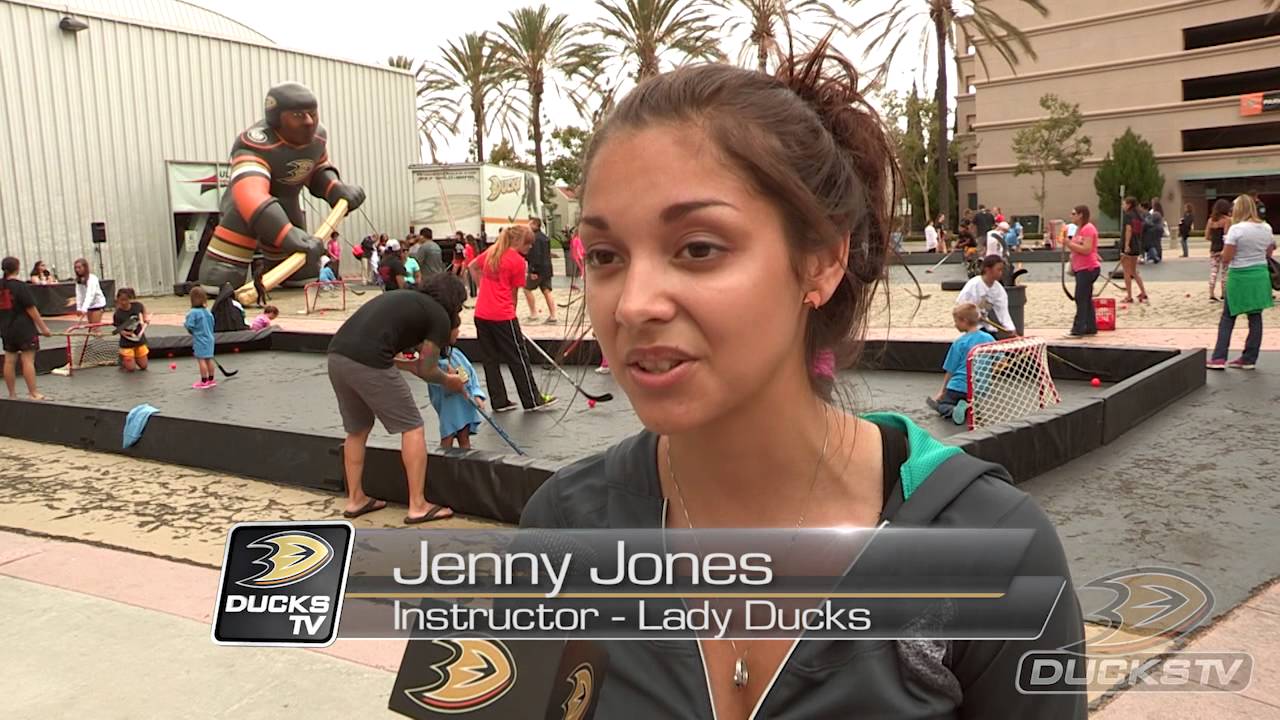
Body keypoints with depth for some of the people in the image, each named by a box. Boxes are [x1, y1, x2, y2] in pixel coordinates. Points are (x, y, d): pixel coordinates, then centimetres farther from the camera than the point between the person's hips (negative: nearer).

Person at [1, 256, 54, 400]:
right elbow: (31, 310, -14)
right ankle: (33, 393, -4)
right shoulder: (20, 286, -14)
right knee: (28, 360, -5)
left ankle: (12, 394, 15)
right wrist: (43, 327, -9)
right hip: (24, 329, -7)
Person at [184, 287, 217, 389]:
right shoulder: (207, 311, 4)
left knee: (201, 360, -1)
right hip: (209, 338, 7)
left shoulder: (193, 312, -16)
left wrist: (185, 324, 4)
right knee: (209, 359, 12)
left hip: (199, 340, -7)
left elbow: (190, 326, -17)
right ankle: (211, 379, 19)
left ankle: (204, 381, 2)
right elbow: (212, 324, 12)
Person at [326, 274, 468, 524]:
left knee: (357, 429, 24)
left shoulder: (403, 298, 28)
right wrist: (448, 380, 29)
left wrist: (411, 364, 35)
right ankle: (418, 506, 9)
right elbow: (426, 370, 10)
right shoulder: (440, 316, 8)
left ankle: (355, 499, 32)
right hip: (367, 363, -8)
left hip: (336, 356, 8)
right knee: (411, 428, 6)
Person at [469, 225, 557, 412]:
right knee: (518, 358, 5)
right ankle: (532, 400, 14)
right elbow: (513, 293, -3)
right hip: (502, 316, -7)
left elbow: (472, 266, 24)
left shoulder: (491, 252, 11)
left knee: (490, 359, 12)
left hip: (481, 314, 7)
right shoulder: (518, 261, -8)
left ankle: (499, 402, 18)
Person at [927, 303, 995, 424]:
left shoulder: (959, 342, -5)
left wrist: (942, 391, 13)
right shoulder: (989, 339, 3)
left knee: (940, 403, 20)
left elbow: (950, 370, 0)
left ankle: (952, 410, -13)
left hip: (957, 388, -3)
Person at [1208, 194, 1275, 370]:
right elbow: (1268, 253, 14)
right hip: (1261, 275, 5)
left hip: (1240, 276, -5)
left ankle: (1219, 358, 2)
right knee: (1255, 317, 8)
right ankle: (1249, 359, 14)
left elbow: (1225, 259, -14)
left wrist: (1225, 247, 4)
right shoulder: (1266, 228, 4)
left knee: (1227, 318, 4)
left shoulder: (1236, 229, -14)